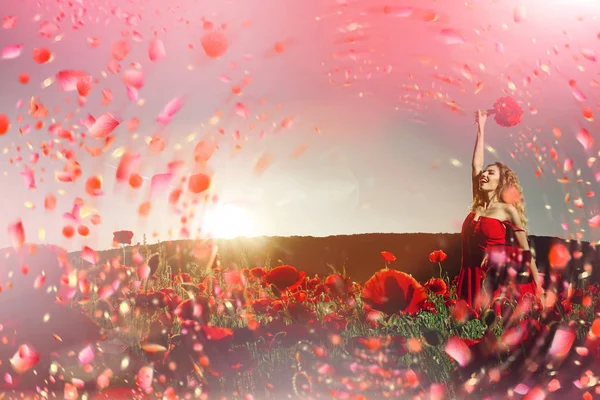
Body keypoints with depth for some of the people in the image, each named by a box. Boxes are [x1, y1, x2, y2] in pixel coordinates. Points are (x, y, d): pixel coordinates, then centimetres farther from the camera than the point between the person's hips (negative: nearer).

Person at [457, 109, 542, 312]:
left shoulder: (508, 210, -2)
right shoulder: (478, 206, 10)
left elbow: (525, 250, -2)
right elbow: (476, 166, 8)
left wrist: (537, 283, -5)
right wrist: (480, 130, 10)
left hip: (501, 279, -5)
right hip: (475, 278, 5)